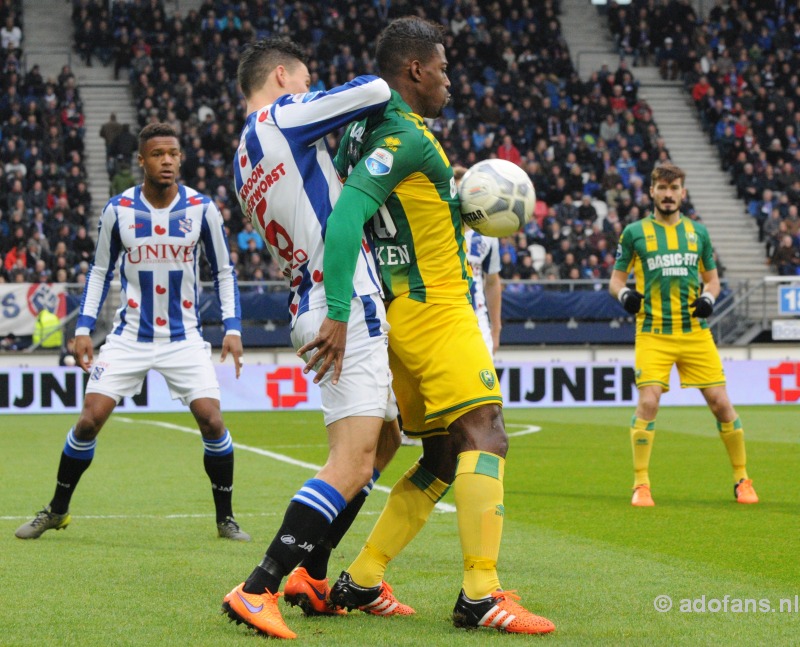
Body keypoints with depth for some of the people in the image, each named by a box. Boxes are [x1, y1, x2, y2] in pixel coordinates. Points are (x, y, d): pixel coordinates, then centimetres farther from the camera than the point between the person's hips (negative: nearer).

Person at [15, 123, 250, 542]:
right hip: (129, 336, 0)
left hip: (184, 338, 0)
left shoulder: (202, 209, -5)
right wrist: (83, 327, 0)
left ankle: (225, 519, 7)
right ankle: (56, 511, 13)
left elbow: (224, 273, 5)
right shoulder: (118, 210, -4)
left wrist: (232, 328, -4)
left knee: (212, 422, -12)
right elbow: (100, 271, 8)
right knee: (90, 420, -6)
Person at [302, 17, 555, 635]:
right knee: (485, 438, -15)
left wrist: (457, 202, 19)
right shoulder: (406, 135, -14)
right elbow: (345, 218, -25)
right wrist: (338, 316, -30)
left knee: (444, 457, 12)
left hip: (406, 313, 10)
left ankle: (359, 583, 12)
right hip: (436, 311, -10)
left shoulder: (369, 128, 16)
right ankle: (481, 595, -21)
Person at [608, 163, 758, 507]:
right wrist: (624, 293, -13)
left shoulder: (697, 232, 12)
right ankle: (641, 485, -5)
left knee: (720, 402, -1)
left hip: (695, 331, 2)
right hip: (653, 333, -2)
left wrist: (708, 298, -3)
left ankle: (742, 479, 14)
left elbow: (712, 277, 19)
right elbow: (616, 278, 9)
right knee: (648, 402, -16)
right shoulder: (635, 232, 5)